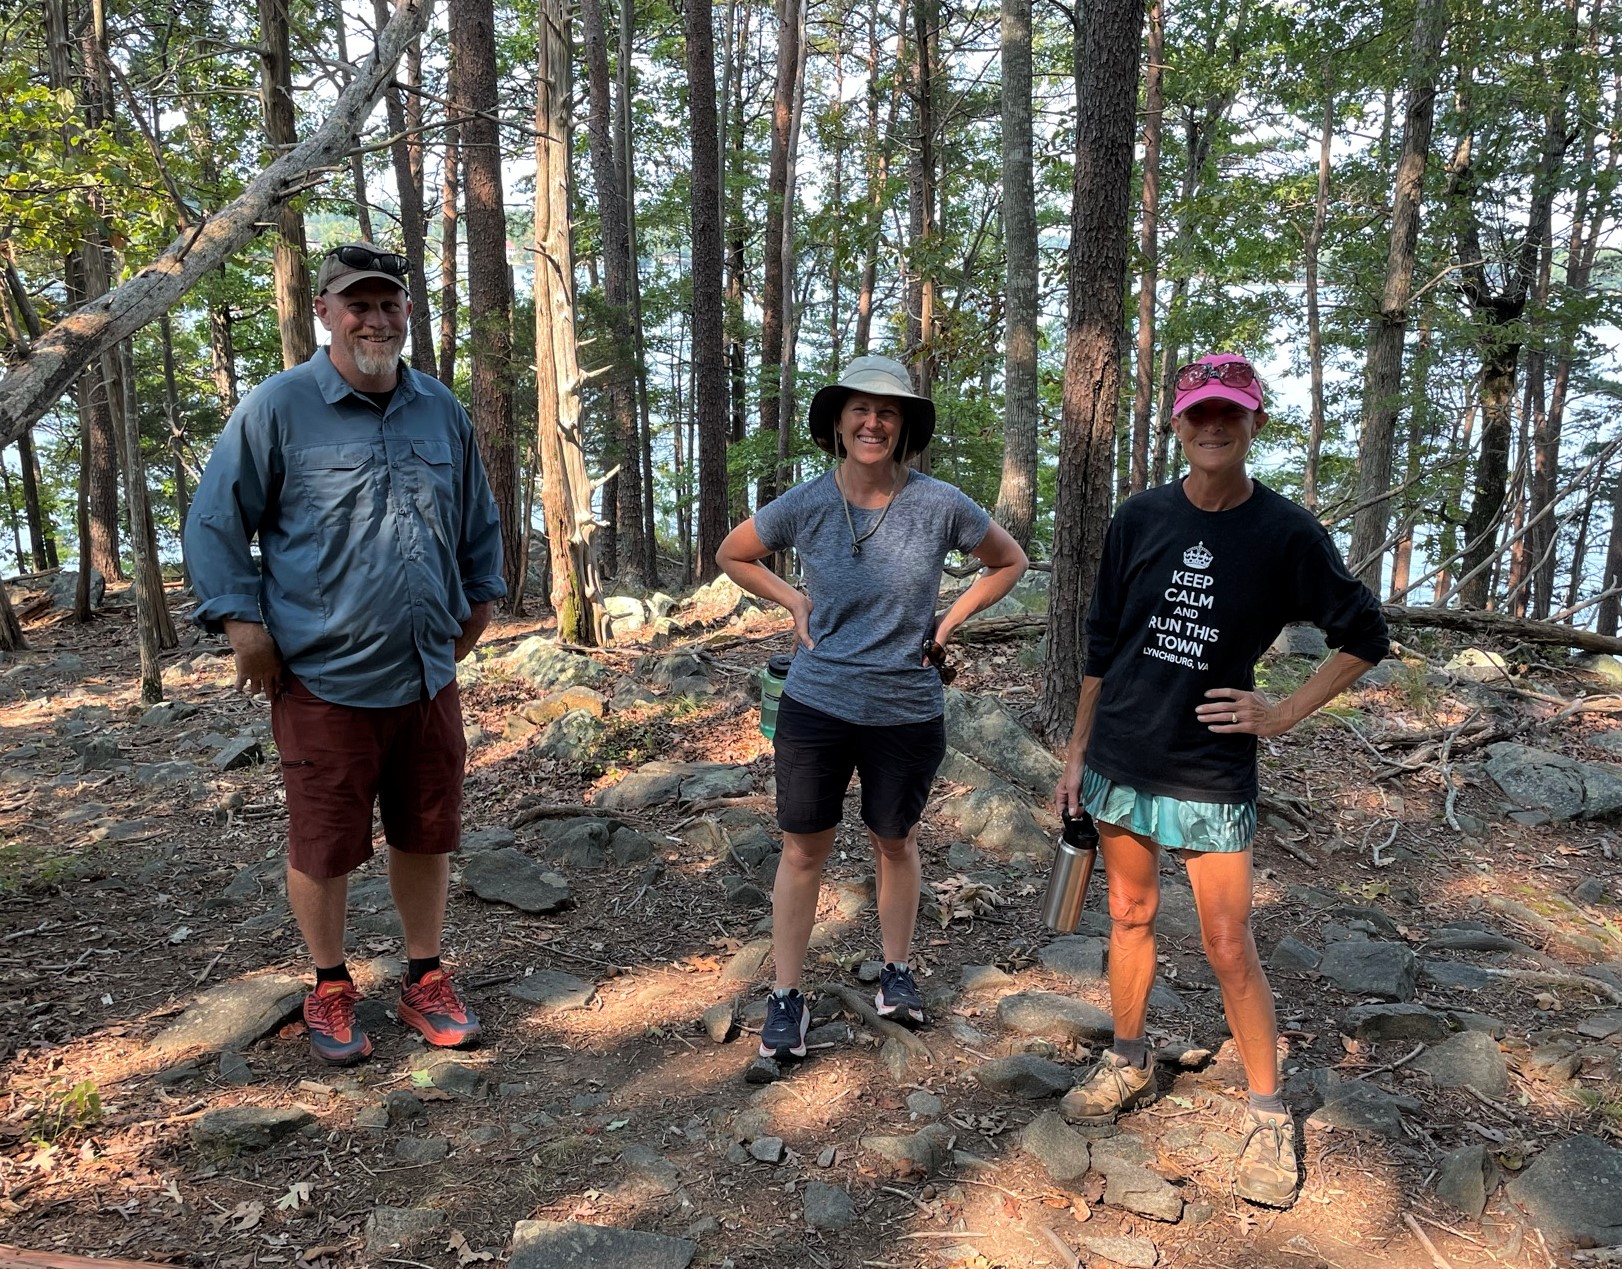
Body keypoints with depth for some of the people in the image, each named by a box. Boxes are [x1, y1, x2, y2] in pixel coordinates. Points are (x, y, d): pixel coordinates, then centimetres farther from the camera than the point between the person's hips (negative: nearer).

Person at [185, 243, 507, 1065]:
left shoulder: (442, 411, 7)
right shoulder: (278, 408, -6)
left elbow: (479, 523, 20)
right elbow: (214, 526, -3)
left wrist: (478, 604, 18)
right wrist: (244, 626, -9)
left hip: (427, 678, 4)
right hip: (325, 681, -4)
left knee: (426, 836, 14)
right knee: (323, 847, 9)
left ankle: (425, 979, 33)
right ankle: (330, 992, 31)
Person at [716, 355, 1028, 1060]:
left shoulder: (940, 505, -9)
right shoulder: (803, 505, -7)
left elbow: (1009, 562, 8)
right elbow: (732, 556, 11)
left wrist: (948, 621, -2)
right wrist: (795, 602, -1)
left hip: (907, 711, 0)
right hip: (816, 706, 0)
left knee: (894, 841, 17)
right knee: (804, 848, 7)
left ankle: (897, 972, 38)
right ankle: (786, 997, 21)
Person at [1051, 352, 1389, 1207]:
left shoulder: (1286, 534, -8)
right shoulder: (1139, 519, 0)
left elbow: (1364, 636, 4)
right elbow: (1101, 644, 6)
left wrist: (1286, 714, -5)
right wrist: (1076, 752, 7)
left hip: (1212, 773, -3)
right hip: (1120, 759, 3)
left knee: (1229, 948, 1)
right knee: (1129, 917, 16)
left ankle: (1269, 1117, 19)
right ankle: (1128, 1066, 35)